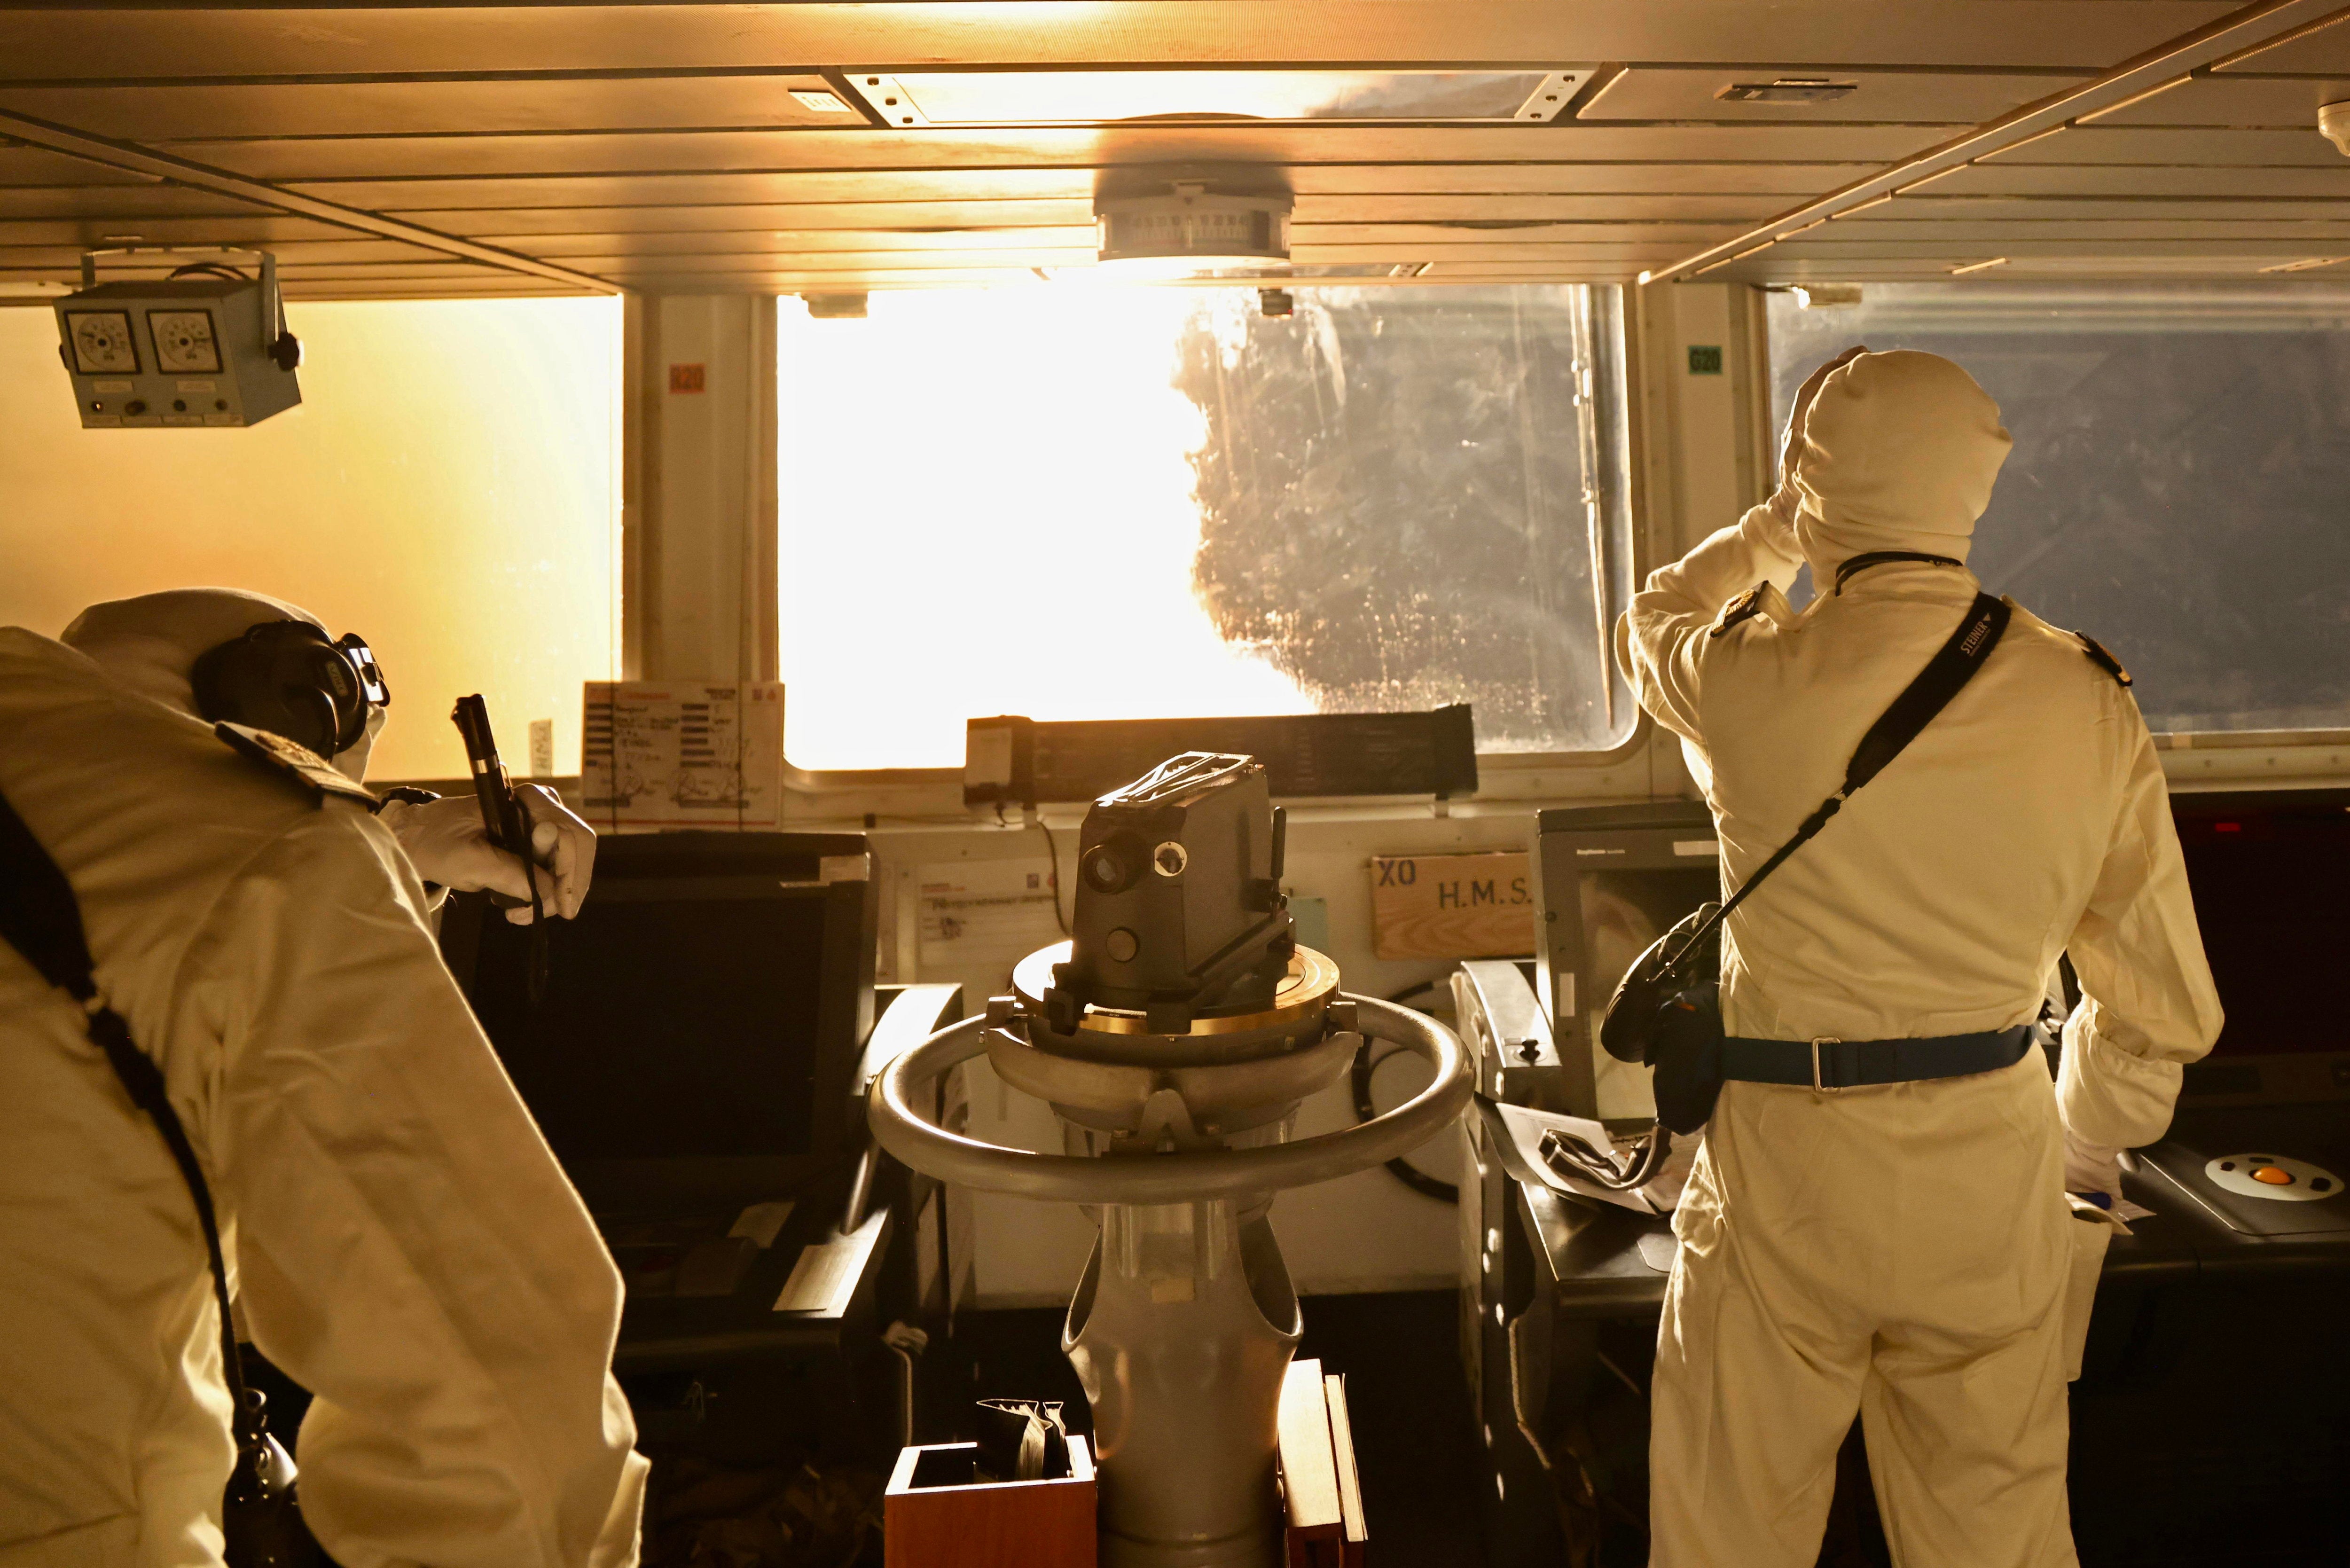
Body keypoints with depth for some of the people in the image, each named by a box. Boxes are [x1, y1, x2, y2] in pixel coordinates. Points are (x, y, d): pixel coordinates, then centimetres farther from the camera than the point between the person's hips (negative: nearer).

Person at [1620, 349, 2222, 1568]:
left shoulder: (1752, 683, -15)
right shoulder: (2089, 704, -5)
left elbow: (1655, 619, 13)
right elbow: (2167, 1007, 5)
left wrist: (1774, 531, 29)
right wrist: (2085, 1145, 22)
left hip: (1785, 1161, -3)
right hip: (1993, 1179, 3)